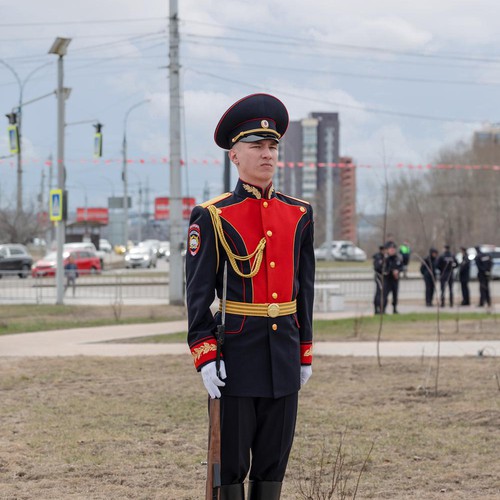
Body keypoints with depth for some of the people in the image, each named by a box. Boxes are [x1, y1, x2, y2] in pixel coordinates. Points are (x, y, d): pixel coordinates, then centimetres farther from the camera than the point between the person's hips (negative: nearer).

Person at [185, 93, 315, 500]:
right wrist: (205, 356, -13)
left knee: (274, 458, 8)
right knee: (230, 465, 1)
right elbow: (198, 293, -6)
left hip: (283, 355, 4)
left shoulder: (298, 215, 10)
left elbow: (305, 289, 15)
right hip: (236, 355, -4)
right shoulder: (213, 217, -4)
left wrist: (305, 353, 14)